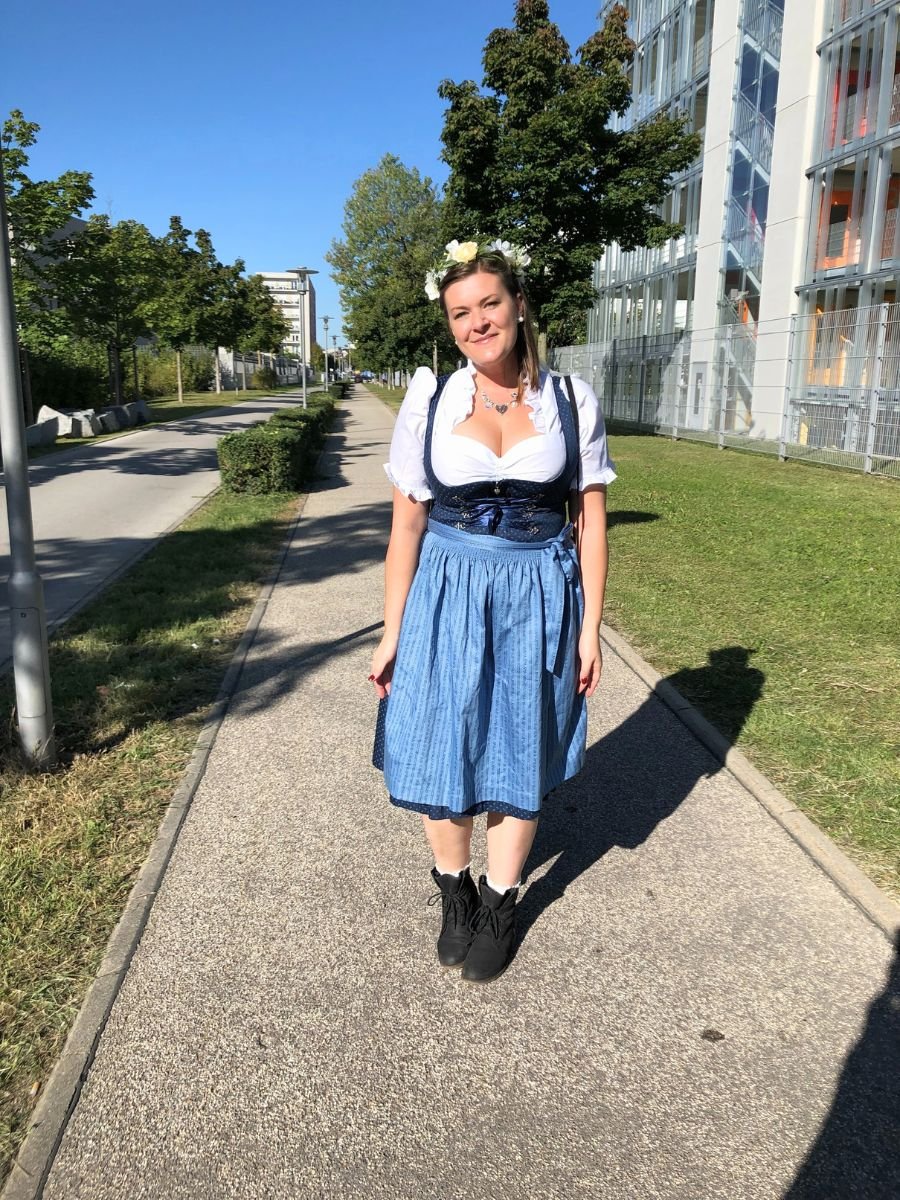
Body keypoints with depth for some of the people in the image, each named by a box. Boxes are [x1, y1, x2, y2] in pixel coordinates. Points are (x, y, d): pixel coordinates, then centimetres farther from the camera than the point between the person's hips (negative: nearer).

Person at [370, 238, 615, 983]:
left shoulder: (572, 402, -2)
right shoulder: (429, 403, -2)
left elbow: (591, 521, 2)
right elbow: (406, 526, 0)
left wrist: (590, 625, -2)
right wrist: (391, 634, -1)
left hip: (538, 600, 0)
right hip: (447, 598, 0)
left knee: (520, 757, 11)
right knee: (440, 755, 7)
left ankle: (500, 905, 32)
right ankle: (454, 893, 34)